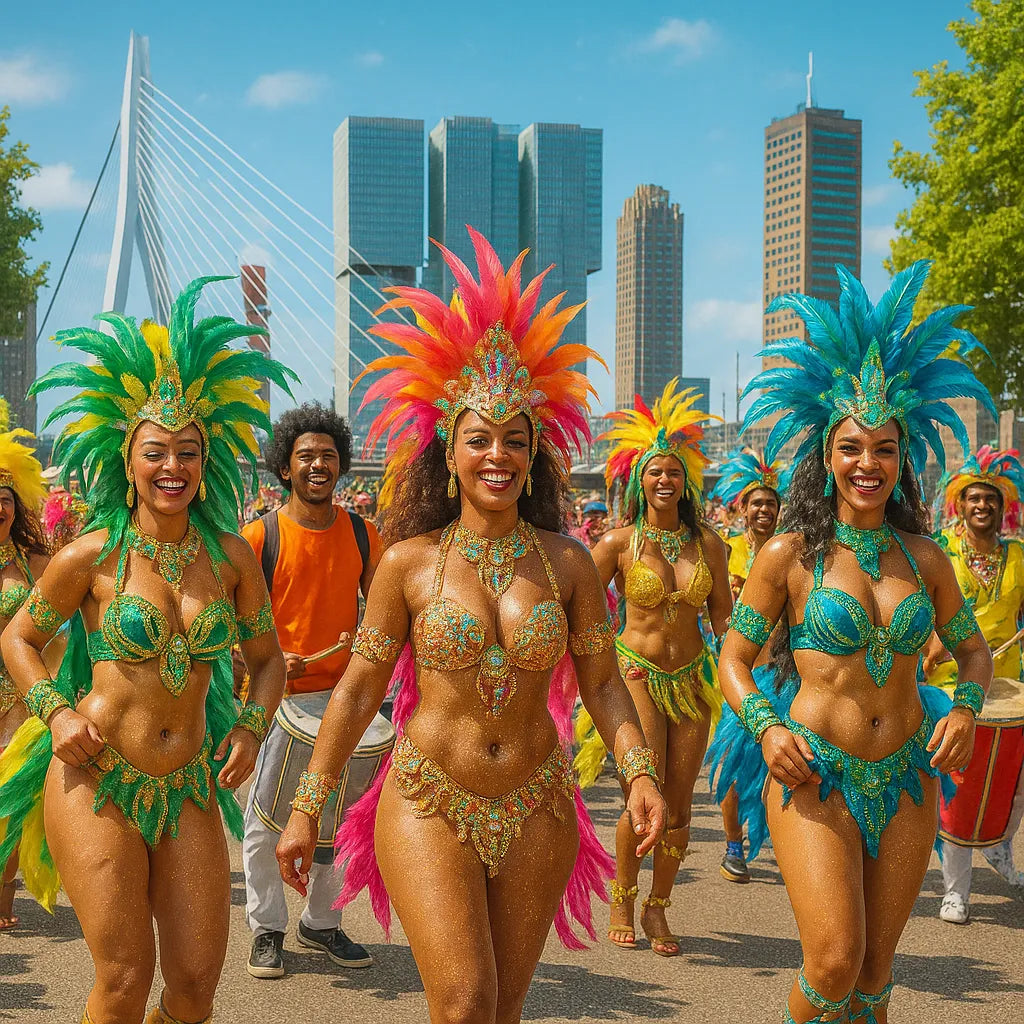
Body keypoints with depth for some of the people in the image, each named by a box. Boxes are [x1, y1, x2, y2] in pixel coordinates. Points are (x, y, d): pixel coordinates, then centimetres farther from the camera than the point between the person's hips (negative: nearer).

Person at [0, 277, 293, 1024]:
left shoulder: (231, 556, 2)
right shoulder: (92, 556, -6)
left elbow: (268, 658, 14)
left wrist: (251, 728, -2)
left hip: (188, 789, 3)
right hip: (96, 784, -3)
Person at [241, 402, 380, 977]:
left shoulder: (362, 534, 3)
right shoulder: (260, 536, -6)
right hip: (276, 696, -3)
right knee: (267, 818, 2)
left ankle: (322, 923, 27)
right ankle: (267, 929, 18)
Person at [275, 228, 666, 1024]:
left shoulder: (568, 563, 0)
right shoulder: (410, 561, -4)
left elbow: (602, 682, 5)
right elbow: (358, 688, 0)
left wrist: (640, 771, -11)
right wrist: (307, 806, 0)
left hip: (536, 809, 2)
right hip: (429, 806, -2)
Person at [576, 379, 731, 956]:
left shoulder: (707, 542, 3)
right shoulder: (619, 543, -5)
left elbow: (723, 616, 7)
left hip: (692, 680, 3)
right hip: (639, 676, -3)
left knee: (678, 808, 5)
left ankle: (657, 908, 23)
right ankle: (622, 901, 12)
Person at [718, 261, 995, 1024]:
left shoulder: (923, 557, 4)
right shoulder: (790, 554, -5)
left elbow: (974, 650, 15)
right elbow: (733, 657, 0)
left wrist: (965, 708, -5)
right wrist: (766, 727, -17)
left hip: (907, 778, 4)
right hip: (815, 776, -3)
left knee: (877, 962, 11)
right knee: (834, 963, -13)